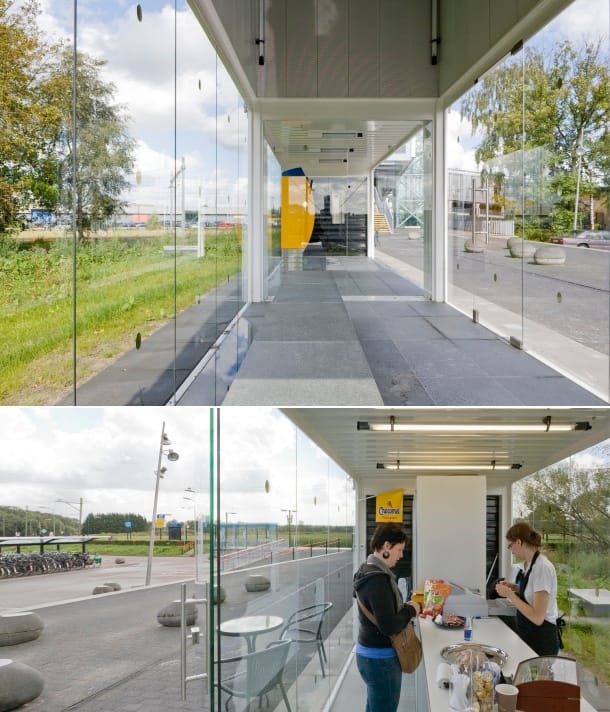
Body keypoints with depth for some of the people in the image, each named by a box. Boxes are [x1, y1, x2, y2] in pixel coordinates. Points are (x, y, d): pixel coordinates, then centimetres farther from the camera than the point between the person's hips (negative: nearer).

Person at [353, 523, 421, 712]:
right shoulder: (377, 580, -23)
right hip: (381, 659, -10)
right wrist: (410, 610, -12)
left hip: (369, 654, 10)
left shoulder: (368, 571, 8)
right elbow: (389, 626, -27)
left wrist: (407, 608, 5)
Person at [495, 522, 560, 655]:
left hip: (541, 640, -8)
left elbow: (537, 617, -26)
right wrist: (515, 588, 3)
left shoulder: (542, 567, -23)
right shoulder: (529, 564, 4)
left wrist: (509, 594, -19)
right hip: (528, 635, 8)